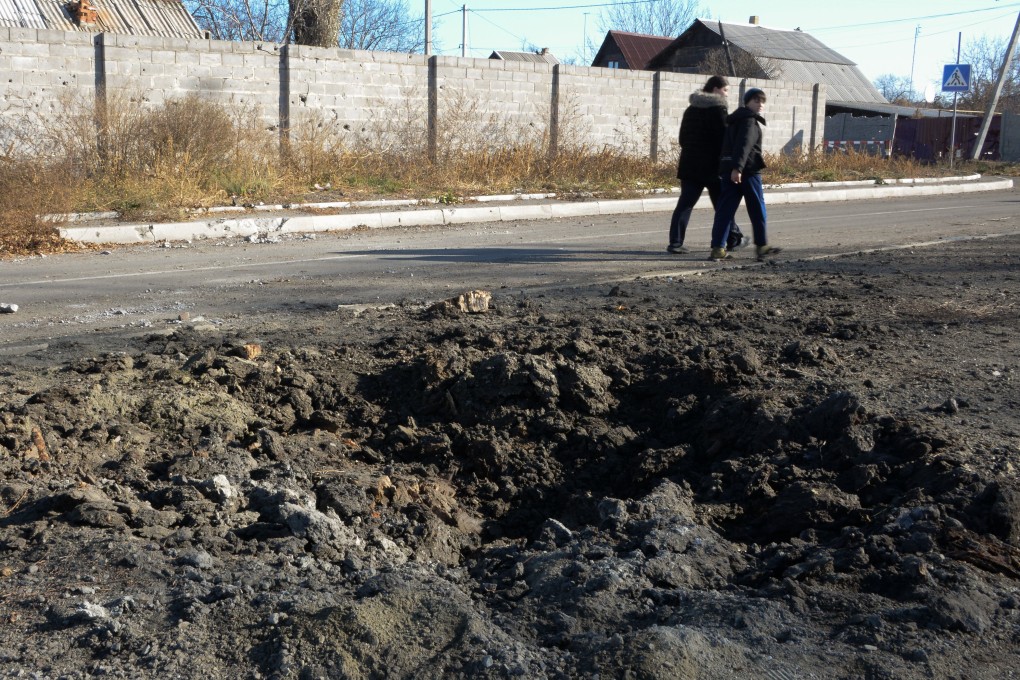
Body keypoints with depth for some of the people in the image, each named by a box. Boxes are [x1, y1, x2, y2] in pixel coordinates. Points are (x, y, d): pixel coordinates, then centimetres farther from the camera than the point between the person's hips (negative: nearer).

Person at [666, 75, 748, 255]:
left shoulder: (691, 110, 14)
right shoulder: (718, 109, -9)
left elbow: (683, 137, 18)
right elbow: (724, 137, -14)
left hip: (690, 164, 6)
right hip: (712, 165, -6)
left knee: (685, 203, 1)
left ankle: (675, 242, -7)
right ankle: (734, 238, 20)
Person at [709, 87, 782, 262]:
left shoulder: (735, 120, 21)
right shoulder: (750, 120, -8)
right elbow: (744, 144, -22)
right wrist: (738, 167, -31)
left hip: (727, 169, 8)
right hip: (747, 170, -8)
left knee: (725, 209, 1)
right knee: (757, 208, 5)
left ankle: (718, 248, -6)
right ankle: (762, 245, 14)